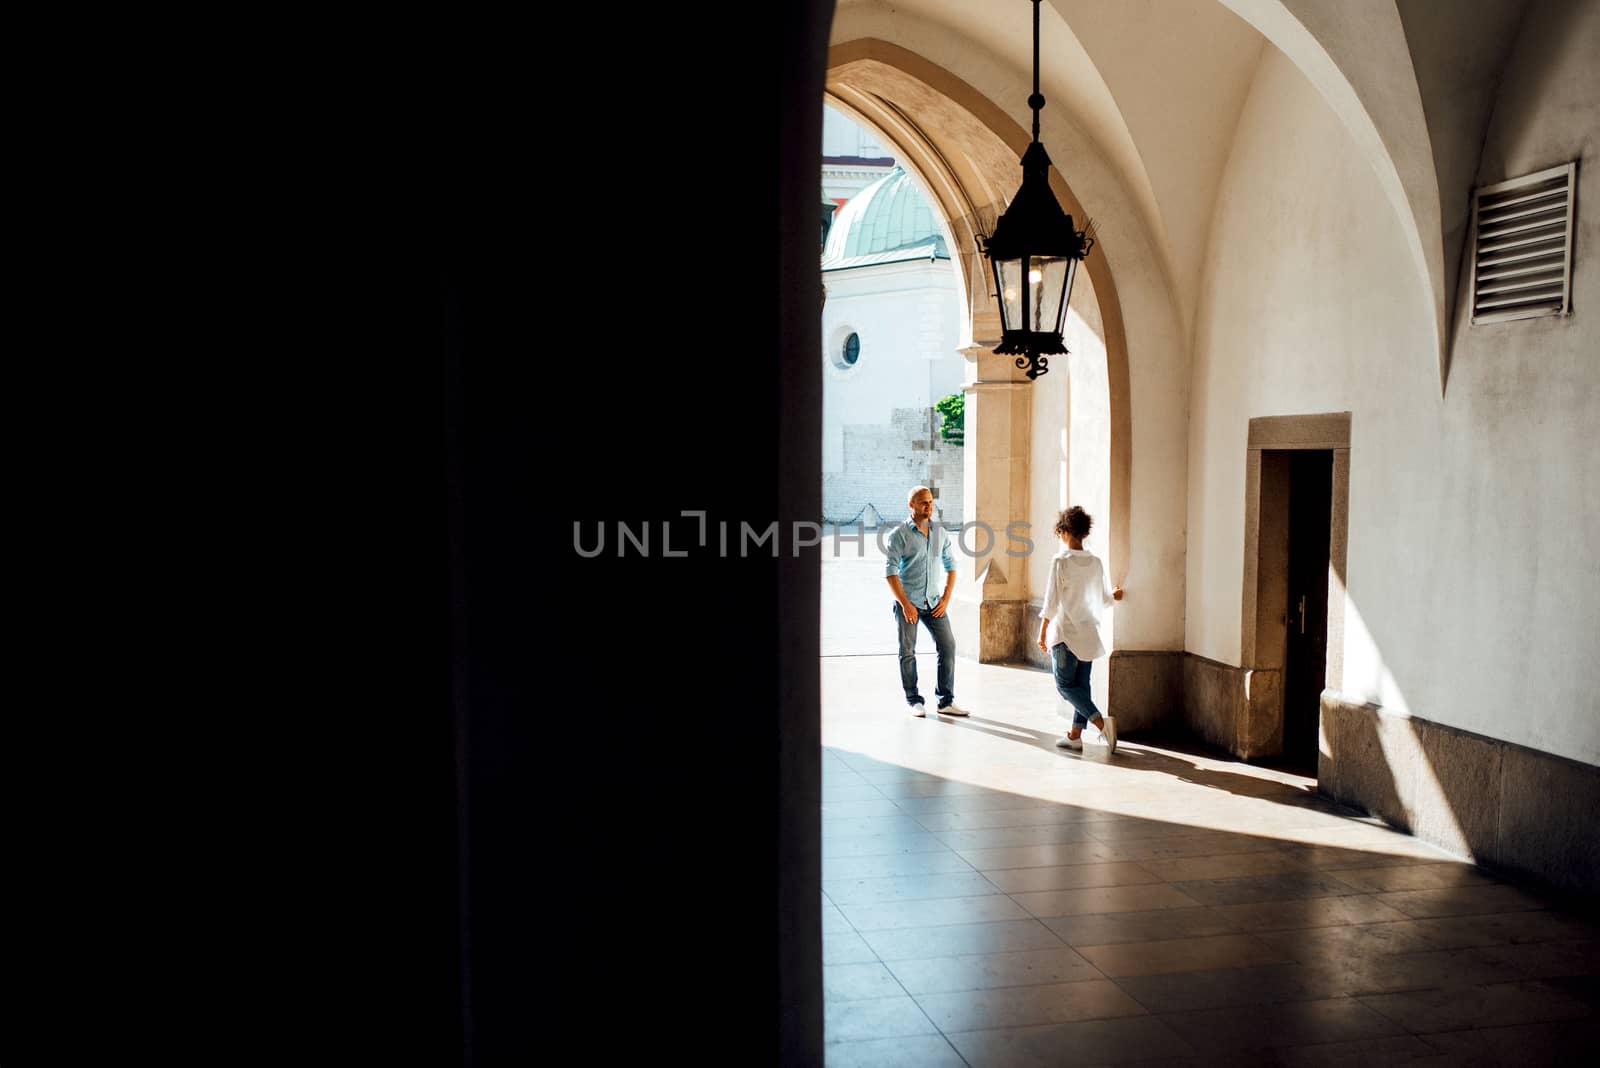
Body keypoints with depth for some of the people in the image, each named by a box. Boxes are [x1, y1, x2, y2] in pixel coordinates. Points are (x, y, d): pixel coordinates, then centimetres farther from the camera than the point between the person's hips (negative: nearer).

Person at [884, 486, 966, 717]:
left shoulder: (940, 533, 8)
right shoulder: (899, 535, -6)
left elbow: (951, 566, 14)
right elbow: (891, 571, -10)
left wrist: (946, 598, 3)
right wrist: (905, 603, -15)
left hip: (933, 601, 4)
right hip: (907, 601, -4)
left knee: (948, 646, -3)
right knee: (908, 652, 1)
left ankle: (946, 701, 4)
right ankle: (914, 701, 13)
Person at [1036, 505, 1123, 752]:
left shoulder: (1061, 561, -12)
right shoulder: (1095, 562, 3)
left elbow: (1052, 601, -13)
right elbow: (1102, 599, 12)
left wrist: (1042, 632, -5)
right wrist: (1113, 595, 36)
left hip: (1066, 632, -6)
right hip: (1089, 632, 6)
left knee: (1065, 685, 0)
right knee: (1081, 684, 11)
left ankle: (1101, 722, -15)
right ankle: (1075, 734, 15)